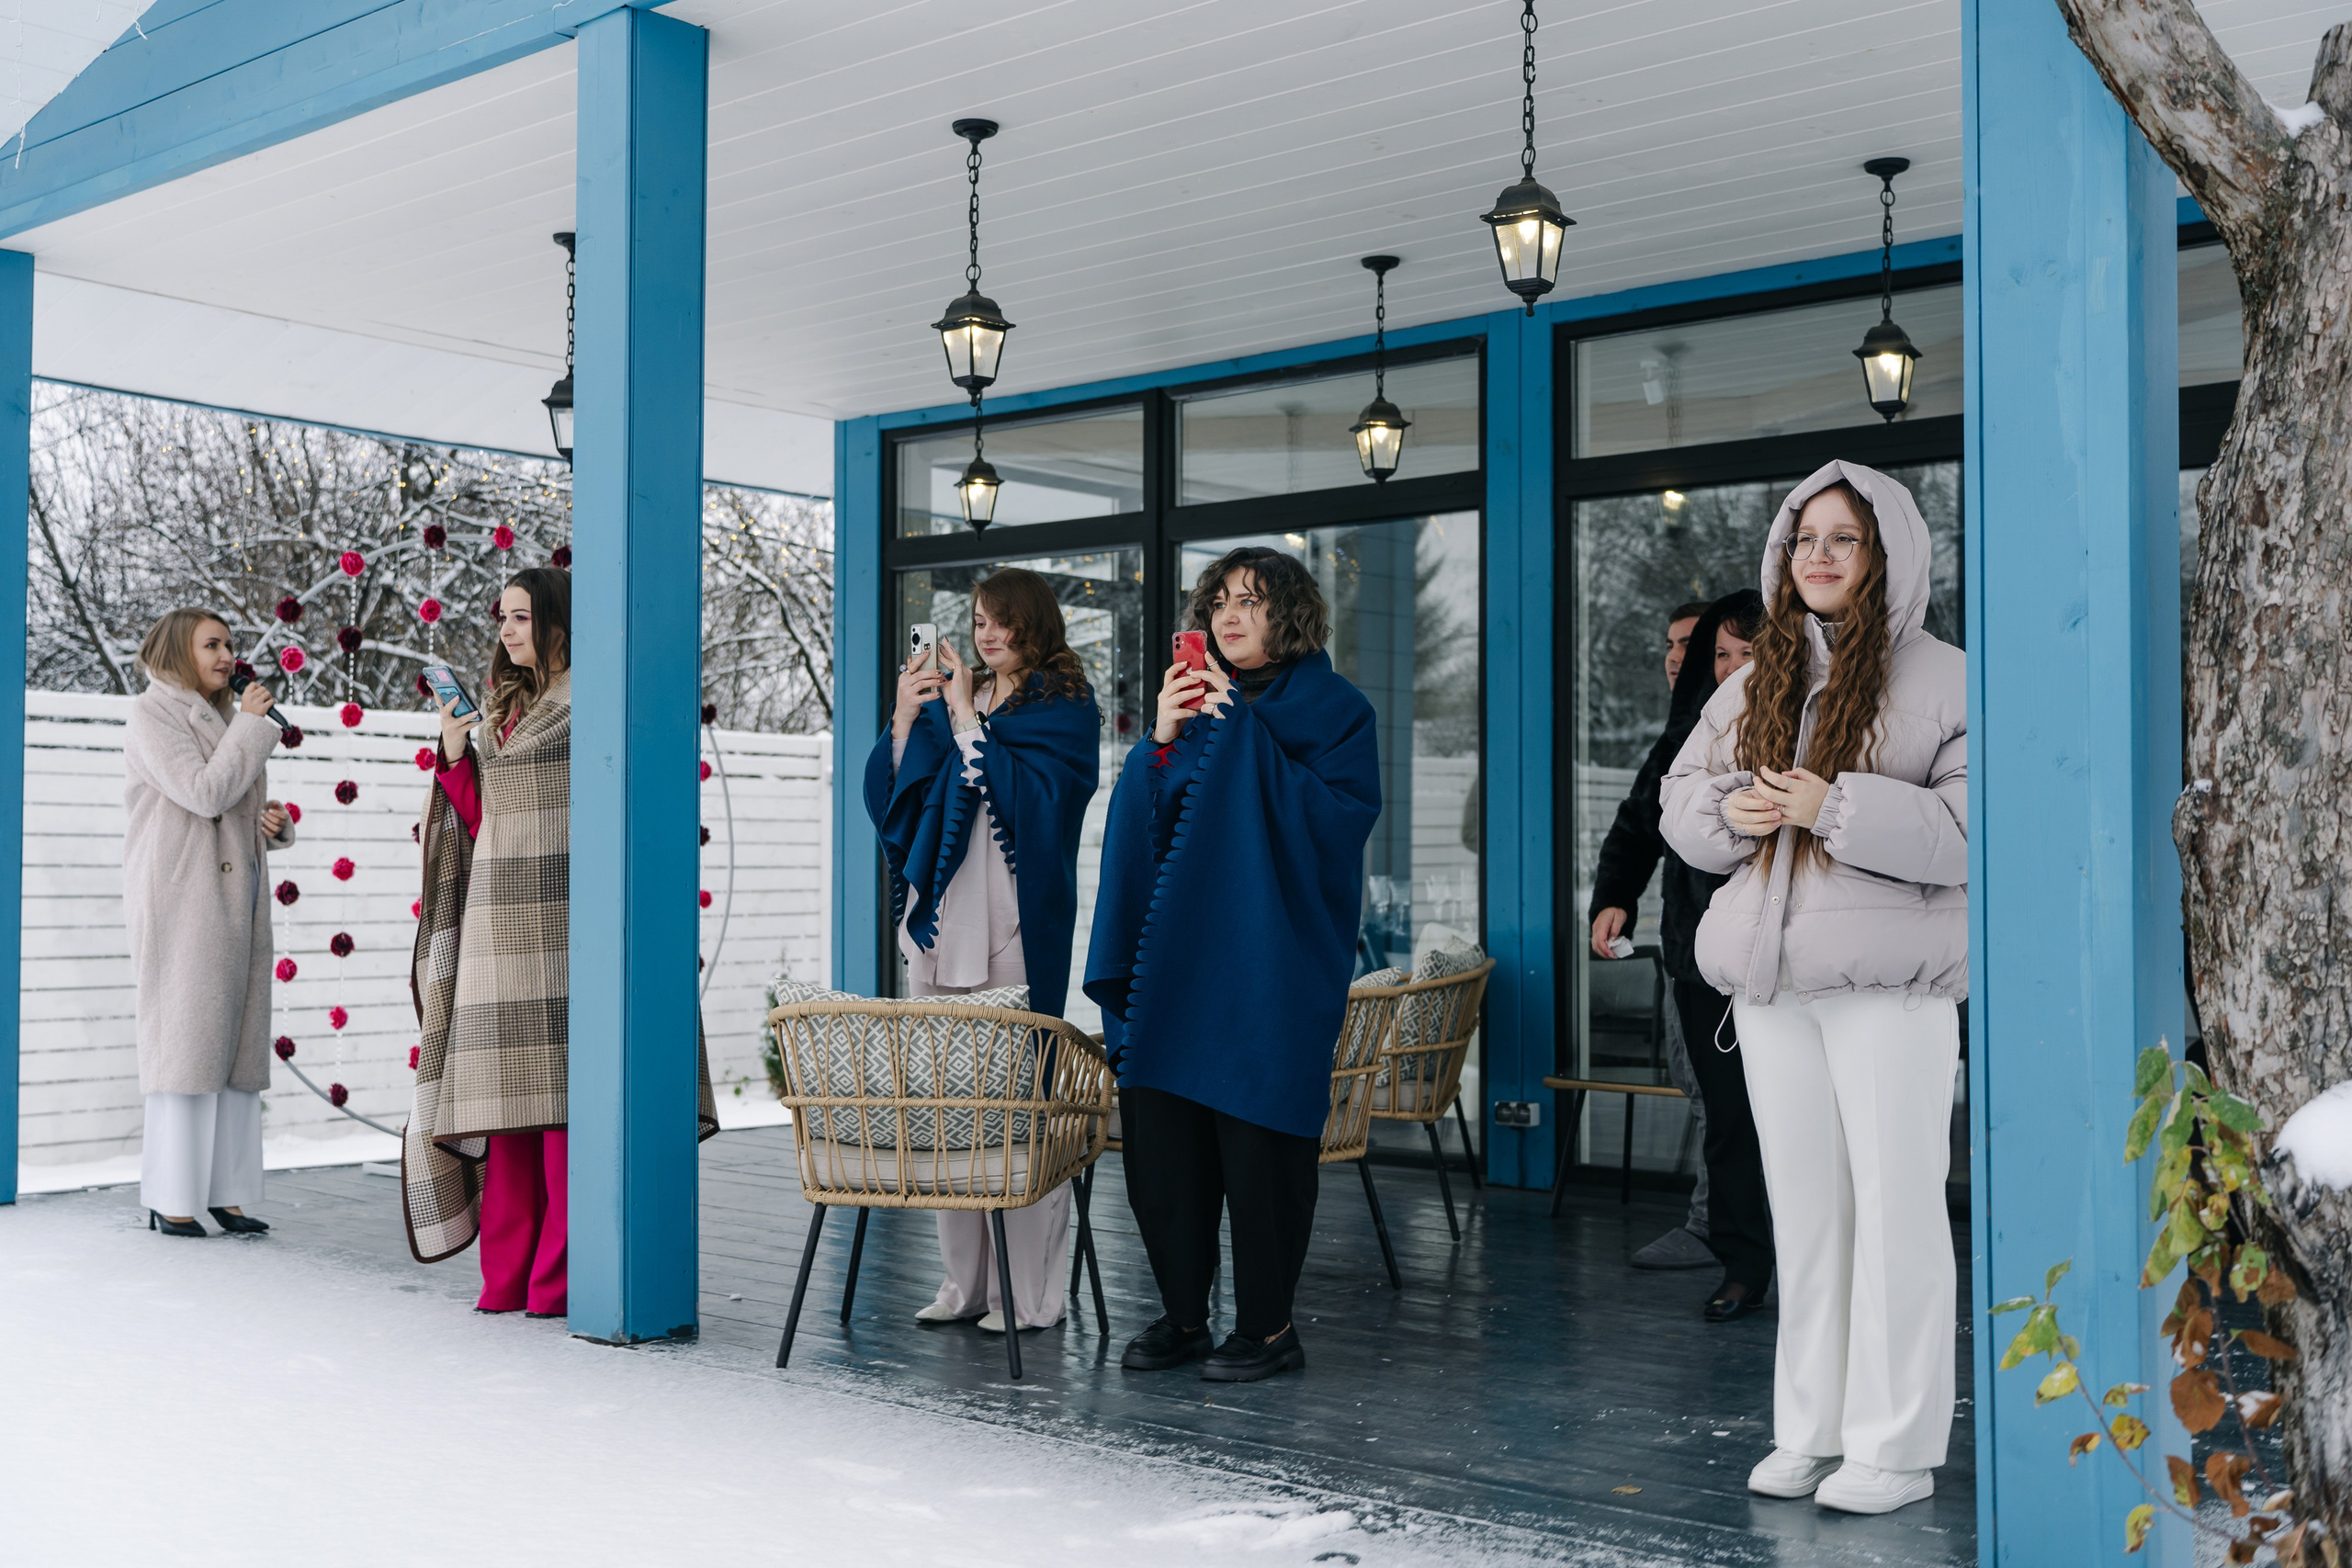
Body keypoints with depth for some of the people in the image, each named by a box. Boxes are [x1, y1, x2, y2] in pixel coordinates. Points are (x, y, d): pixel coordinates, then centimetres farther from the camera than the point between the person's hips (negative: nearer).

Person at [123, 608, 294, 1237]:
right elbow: (204, 794, -15)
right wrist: (250, 725, -7)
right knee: (184, 1040, -8)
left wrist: (274, 824, 6)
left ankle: (226, 1192, 6)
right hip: (182, 900, -7)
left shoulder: (220, 719, 21)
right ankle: (170, 1199, -4)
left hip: (237, 901, 7)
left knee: (238, 1044, 3)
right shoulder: (153, 714, -2)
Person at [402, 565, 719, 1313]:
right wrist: (454, 756, 5)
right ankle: (508, 1273, 12)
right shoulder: (500, 708, 20)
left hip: (563, 917, -7)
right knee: (505, 1094, 6)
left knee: (563, 1091, -6)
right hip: (499, 923, 7)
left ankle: (561, 1278, -1)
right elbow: (480, 824, 18)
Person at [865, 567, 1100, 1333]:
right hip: (942, 919, 6)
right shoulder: (948, 698, 17)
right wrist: (905, 718, -2)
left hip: (1016, 926, -5)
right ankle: (966, 1281, 13)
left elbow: (1028, 795, -11)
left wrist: (965, 718, -9)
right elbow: (892, 795, 12)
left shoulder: (1065, 709, 3)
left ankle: (1030, 1292, -1)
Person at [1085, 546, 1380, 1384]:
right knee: (1158, 1133, 4)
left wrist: (1241, 731, -14)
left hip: (1269, 960, -5)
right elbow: (1139, 820, 10)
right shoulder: (1195, 700, 16)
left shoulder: (1332, 709, 2)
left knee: (1256, 1135, -4)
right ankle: (1182, 1315, 16)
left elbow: (1343, 819, -13)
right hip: (1174, 953, 5)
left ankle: (1268, 1326, 9)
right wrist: (1164, 740, -7)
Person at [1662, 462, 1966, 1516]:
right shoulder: (1754, 685, 15)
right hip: (1771, 979, 6)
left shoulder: (1941, 679, -4)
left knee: (1896, 1200, -2)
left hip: (1890, 980, -6)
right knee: (1801, 1202, 11)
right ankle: (1809, 1428, 21)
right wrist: (1730, 810, -4)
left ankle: (1897, 1446, 8)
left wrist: (1837, 810, -21)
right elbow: (1681, 796, 18)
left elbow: (1972, 825, -14)